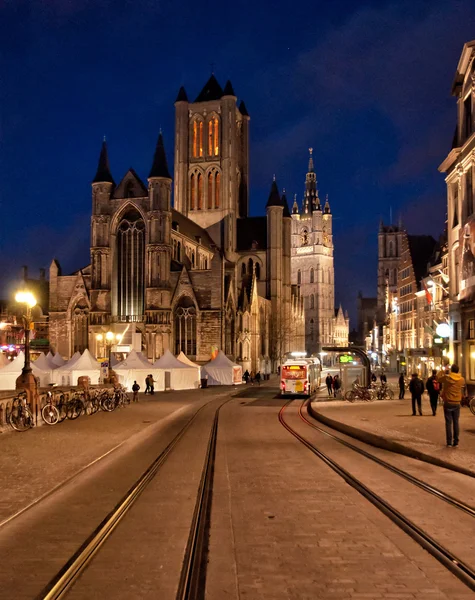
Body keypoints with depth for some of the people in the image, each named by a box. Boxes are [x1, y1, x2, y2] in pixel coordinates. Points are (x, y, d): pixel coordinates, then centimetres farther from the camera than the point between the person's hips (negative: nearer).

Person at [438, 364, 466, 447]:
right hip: (457, 404, 2)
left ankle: (449, 442, 1)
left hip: (448, 403, -2)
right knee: (456, 423, 8)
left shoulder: (446, 377, -12)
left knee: (448, 423, 2)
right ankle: (456, 442, 8)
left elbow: (438, 377, 6)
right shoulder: (462, 379, -5)